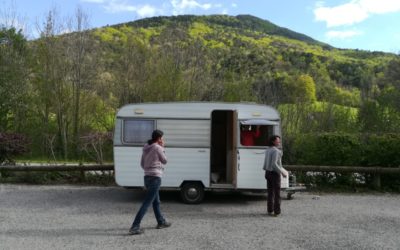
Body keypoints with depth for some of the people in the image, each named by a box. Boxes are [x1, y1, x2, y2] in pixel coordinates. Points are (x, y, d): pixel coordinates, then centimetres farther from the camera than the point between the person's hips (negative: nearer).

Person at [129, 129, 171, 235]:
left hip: (147, 177, 9)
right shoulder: (157, 148, -13)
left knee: (156, 201, 21)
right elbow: (164, 161, 0)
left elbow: (142, 164, 14)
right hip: (155, 178, -9)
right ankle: (135, 227, -8)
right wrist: (162, 148, 5)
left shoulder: (146, 148, 9)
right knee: (146, 203, -7)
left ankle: (161, 222, 35)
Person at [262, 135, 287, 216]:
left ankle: (270, 210, 17)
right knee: (277, 193, 0)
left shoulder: (268, 150, 8)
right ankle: (276, 211, 2)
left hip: (268, 173, 8)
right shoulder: (276, 151, -17)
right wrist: (282, 172, -19)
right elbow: (274, 164, -23)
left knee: (270, 192, 13)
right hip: (275, 173, -8)